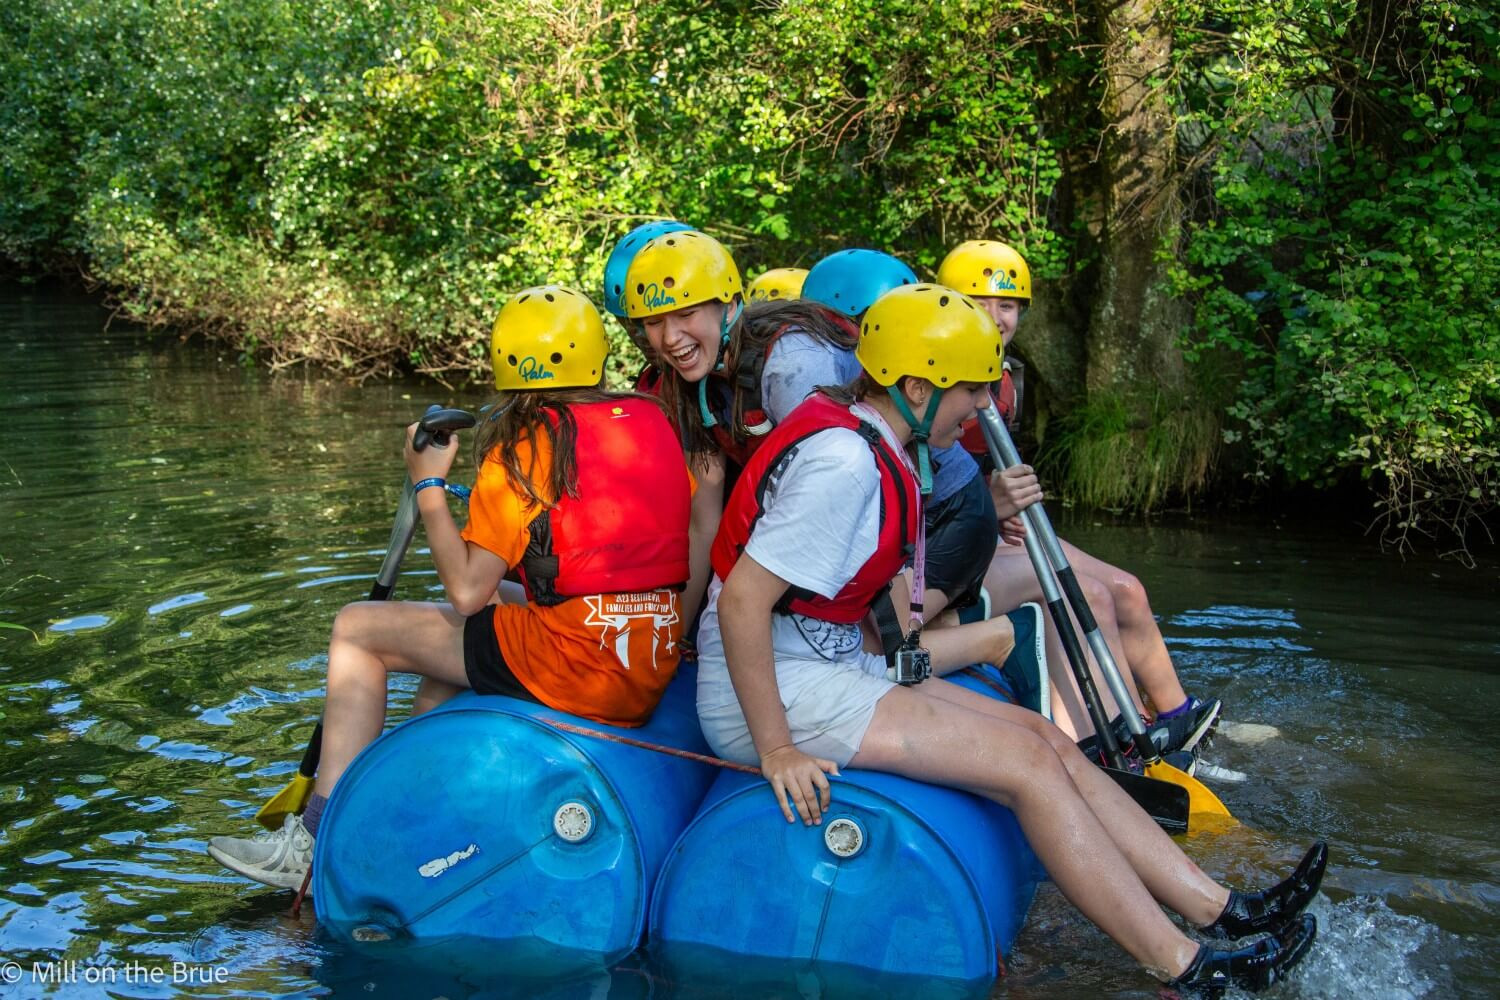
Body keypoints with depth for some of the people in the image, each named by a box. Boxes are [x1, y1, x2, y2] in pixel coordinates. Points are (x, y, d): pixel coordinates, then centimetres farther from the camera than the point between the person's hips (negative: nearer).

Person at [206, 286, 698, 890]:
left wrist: (428, 485, 3)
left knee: (357, 630, 9)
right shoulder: (655, 420, 9)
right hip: (655, 674, 8)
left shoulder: (524, 445, -8)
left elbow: (466, 590, -10)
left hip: (571, 662, -7)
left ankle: (317, 841, 10)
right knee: (450, 646, 31)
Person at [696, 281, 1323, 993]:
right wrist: (776, 750, -24)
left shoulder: (876, 450, 11)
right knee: (1028, 762, -13)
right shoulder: (844, 460, -21)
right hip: (771, 690, -10)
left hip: (831, 665, 10)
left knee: (1045, 739, 3)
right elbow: (741, 599, -26)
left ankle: (1217, 908, 5)